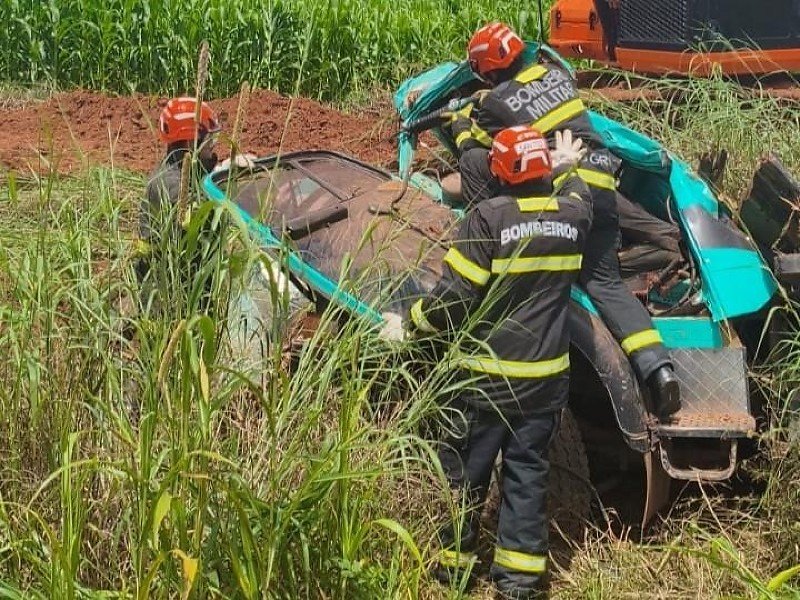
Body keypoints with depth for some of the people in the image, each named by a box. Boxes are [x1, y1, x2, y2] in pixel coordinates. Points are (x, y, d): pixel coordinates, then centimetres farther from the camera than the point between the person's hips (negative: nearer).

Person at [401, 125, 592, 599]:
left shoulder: (489, 217, -16)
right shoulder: (573, 215, -1)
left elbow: (454, 297, -16)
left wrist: (411, 325, -1)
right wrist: (568, 166, 45)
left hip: (487, 373, -4)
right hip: (546, 375, 4)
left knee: (466, 468, 10)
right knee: (528, 470, 10)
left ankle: (453, 559, 22)